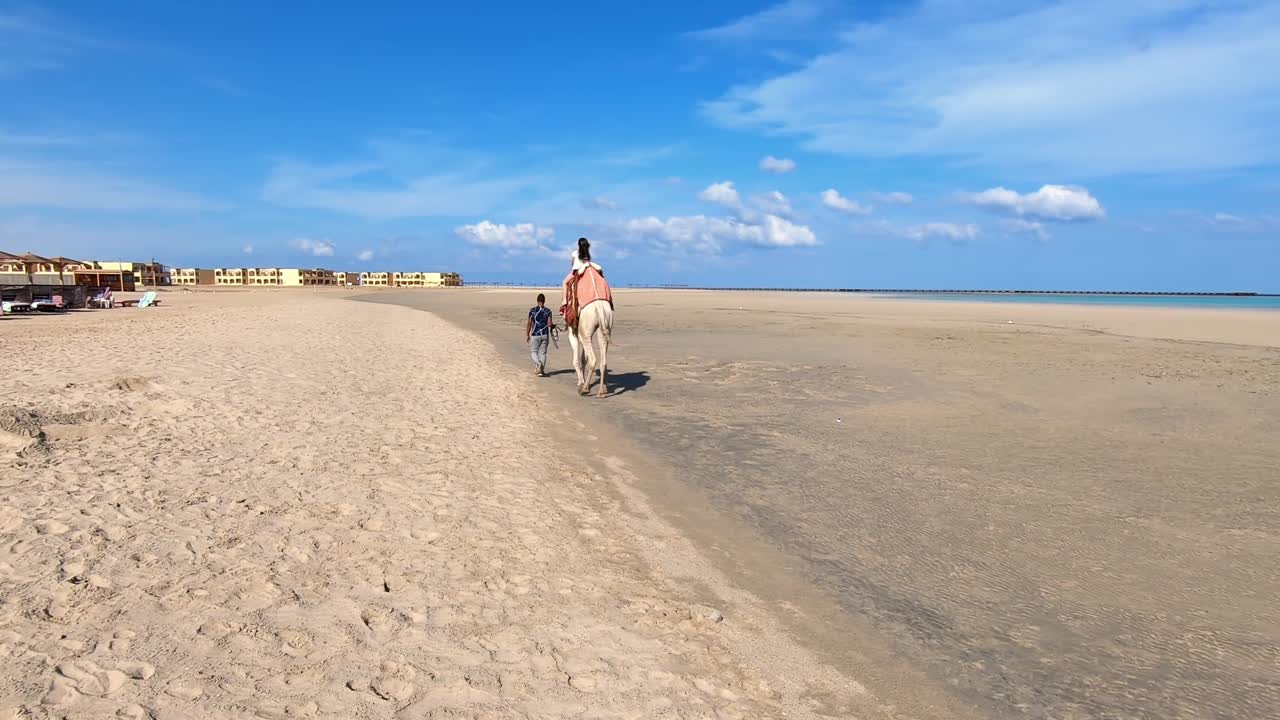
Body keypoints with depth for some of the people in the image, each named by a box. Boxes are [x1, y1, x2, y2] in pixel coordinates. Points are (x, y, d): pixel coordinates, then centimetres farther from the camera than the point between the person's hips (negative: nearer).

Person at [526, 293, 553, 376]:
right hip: (545, 334, 2)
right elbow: (549, 324, -8)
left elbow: (529, 323, -4)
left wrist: (527, 335, 3)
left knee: (533, 352, 8)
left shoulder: (532, 310, -4)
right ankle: (541, 370, 5)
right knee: (542, 352, 8)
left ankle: (538, 363, -20)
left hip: (535, 335, -2)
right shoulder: (548, 311, -2)